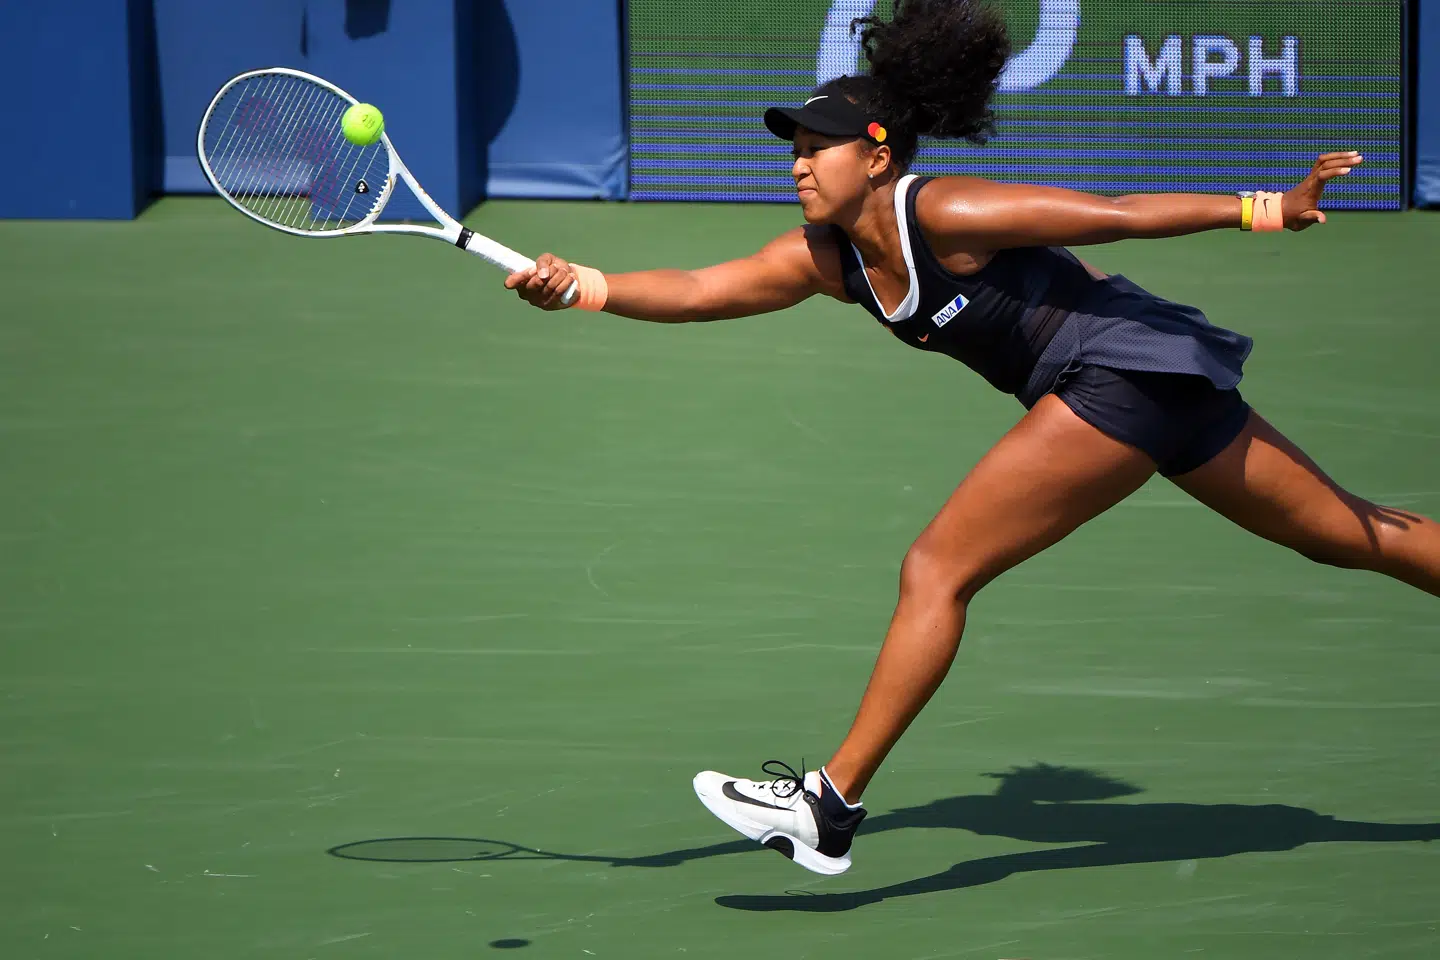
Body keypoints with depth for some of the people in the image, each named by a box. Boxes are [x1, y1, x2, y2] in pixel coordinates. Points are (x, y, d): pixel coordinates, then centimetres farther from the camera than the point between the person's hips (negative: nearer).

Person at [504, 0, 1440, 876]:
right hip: (1152, 387, 9)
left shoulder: (946, 215, -18)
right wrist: (584, 285, -19)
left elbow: (1117, 215, -16)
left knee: (936, 571, -10)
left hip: (1129, 369, -9)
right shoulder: (825, 257, 5)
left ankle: (833, 804, -9)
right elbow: (699, 289, -4)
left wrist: (1267, 210, -14)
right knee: (1354, 536, 17)